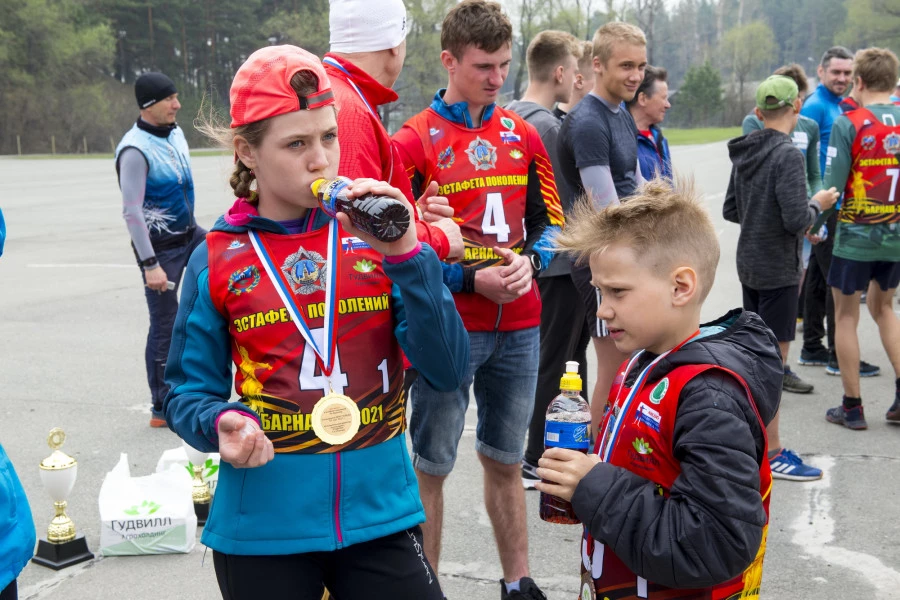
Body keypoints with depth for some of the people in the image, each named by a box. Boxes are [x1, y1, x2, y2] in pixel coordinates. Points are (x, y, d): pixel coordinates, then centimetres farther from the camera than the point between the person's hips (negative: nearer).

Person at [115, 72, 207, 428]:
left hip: (190, 235, 8)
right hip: (161, 247, -8)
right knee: (164, 326, 0)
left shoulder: (175, 133, 5)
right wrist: (150, 264, -25)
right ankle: (162, 409, 13)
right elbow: (131, 212, -23)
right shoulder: (136, 149, -21)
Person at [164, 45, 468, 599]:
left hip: (379, 514, 0)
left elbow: (448, 371, -9)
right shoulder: (216, 261, -2)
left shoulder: (375, 236, -2)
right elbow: (189, 392, 5)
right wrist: (221, 424, -17)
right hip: (262, 527, 0)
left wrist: (407, 255, -19)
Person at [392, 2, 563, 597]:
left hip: (519, 325, 5)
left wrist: (529, 260, -6)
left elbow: (549, 220, 15)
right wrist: (470, 279, -15)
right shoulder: (414, 141, -7)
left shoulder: (524, 135, 8)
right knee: (432, 466, 5)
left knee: (506, 460, 16)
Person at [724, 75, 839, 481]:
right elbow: (796, 219, -23)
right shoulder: (787, 155, -18)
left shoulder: (744, 154, 5)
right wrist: (818, 204, -5)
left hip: (749, 265, 8)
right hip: (778, 269, -8)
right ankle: (771, 453, 7)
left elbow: (730, 211, 12)